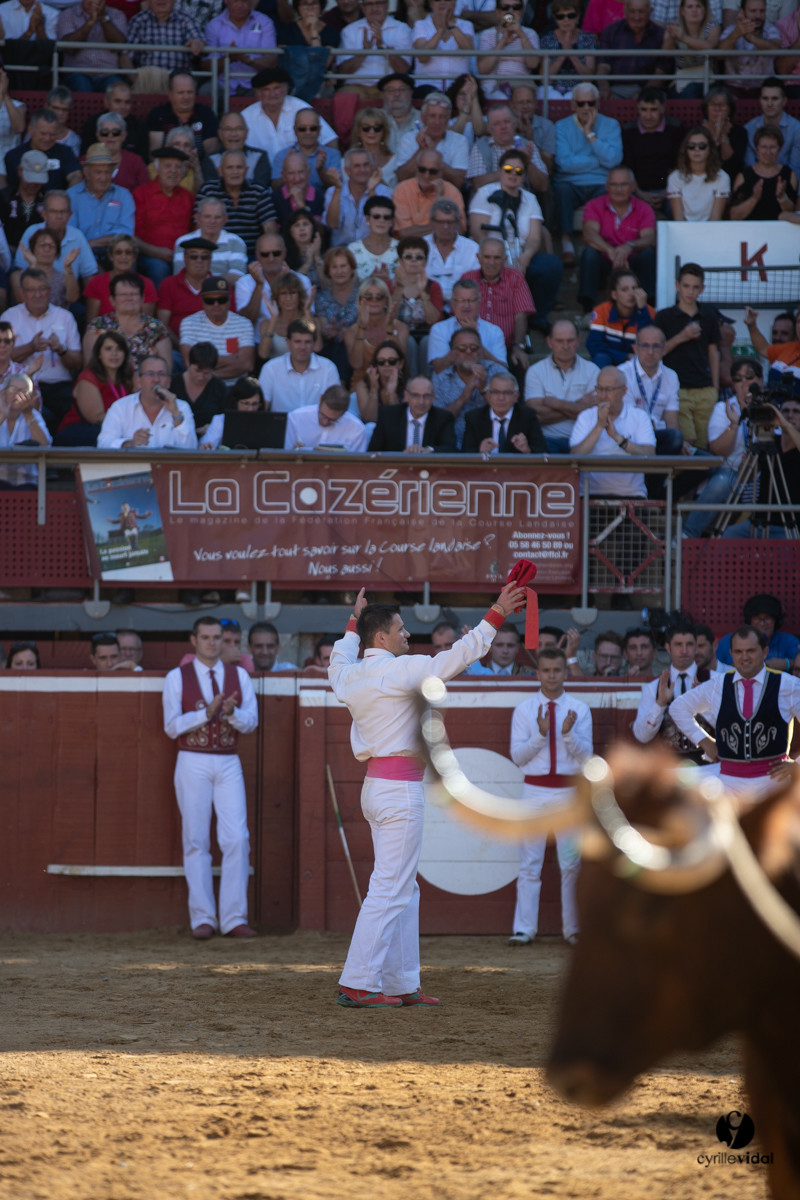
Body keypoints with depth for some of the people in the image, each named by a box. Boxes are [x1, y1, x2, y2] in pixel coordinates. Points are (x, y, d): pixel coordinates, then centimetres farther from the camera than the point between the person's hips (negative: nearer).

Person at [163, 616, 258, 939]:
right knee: (196, 841, -2)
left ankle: (234, 918, -3)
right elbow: (172, 726, -3)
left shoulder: (239, 676, 10)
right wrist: (206, 713, -16)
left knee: (237, 839, -7)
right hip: (193, 763, -2)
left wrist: (232, 713, -16)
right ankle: (203, 919, 2)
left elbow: (251, 722, 5)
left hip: (228, 764, 2)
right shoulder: (177, 678, 3)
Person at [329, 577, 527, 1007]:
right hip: (400, 789, -9)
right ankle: (357, 985, -12)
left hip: (377, 787, 9)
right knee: (390, 889, -9)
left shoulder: (350, 676, 9)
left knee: (404, 890, 13)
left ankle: (402, 984, 14)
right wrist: (496, 615, -12)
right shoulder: (399, 669, -14)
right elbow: (457, 657, -16)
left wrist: (355, 623, 45)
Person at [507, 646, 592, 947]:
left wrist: (568, 733, -20)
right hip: (535, 790, 0)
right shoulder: (524, 710, 5)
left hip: (569, 791, 0)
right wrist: (541, 734, -16)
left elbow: (585, 755, -2)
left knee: (571, 863, 0)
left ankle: (572, 928, 7)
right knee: (530, 863, -2)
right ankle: (524, 929, -2)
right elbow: (518, 756, -1)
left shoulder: (579, 710, 4)